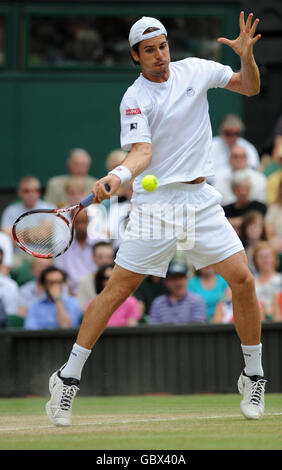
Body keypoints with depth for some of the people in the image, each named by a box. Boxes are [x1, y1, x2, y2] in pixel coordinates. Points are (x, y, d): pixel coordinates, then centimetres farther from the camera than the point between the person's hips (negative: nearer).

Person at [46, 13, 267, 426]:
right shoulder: (135, 99, -6)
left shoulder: (195, 70, 6)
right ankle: (67, 380, 1)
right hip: (155, 201, -3)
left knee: (242, 278, -8)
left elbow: (250, 88, 13)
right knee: (117, 289, -6)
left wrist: (247, 56, -7)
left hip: (201, 198, 3)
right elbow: (142, 152, -18)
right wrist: (117, 175, -39)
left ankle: (253, 377, 9)